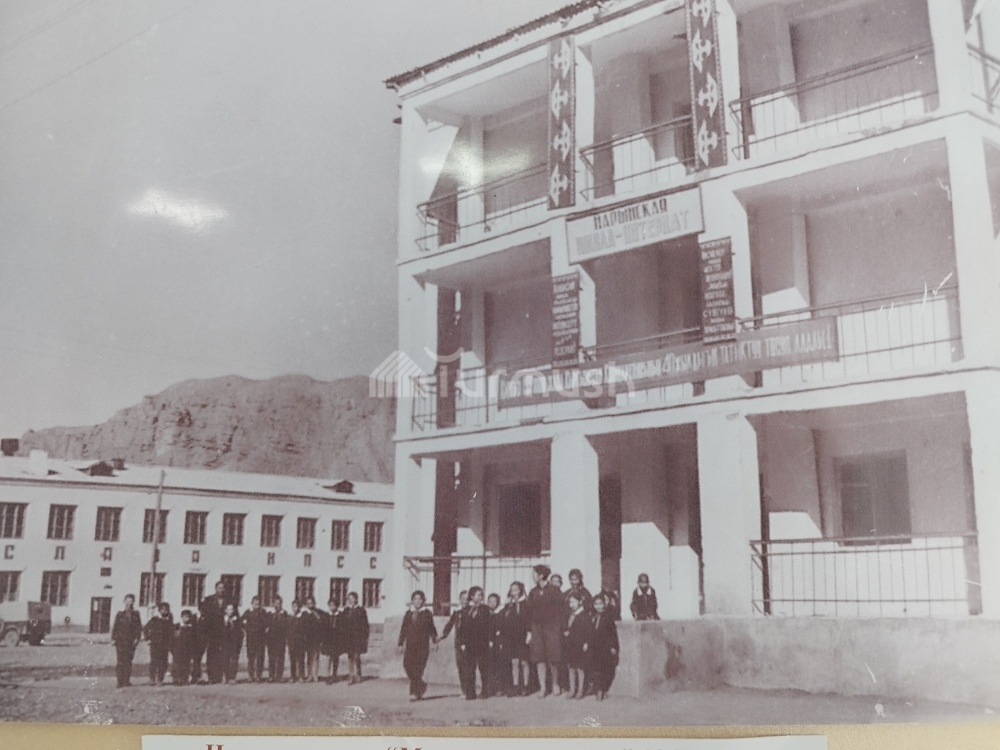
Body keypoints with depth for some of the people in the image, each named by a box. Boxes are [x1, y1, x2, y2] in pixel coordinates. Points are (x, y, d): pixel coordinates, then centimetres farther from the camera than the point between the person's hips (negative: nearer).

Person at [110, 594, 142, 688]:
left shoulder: (136, 615, 10)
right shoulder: (120, 614, 7)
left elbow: (139, 627, 8)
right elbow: (115, 627, 5)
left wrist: (137, 638, -3)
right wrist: (113, 639, -3)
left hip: (131, 642, 1)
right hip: (120, 641, -1)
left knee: (128, 661, 1)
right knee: (121, 661, -8)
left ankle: (126, 681, 7)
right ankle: (120, 682, -6)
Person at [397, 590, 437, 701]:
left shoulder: (427, 613, 5)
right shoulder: (408, 613, 12)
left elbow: (432, 629, 8)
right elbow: (403, 629, 14)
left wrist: (434, 641, -1)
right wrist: (401, 643, 10)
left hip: (423, 645, -3)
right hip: (410, 645, 3)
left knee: (418, 668, -9)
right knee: (407, 665, -6)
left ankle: (415, 692, -5)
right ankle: (421, 685, 15)